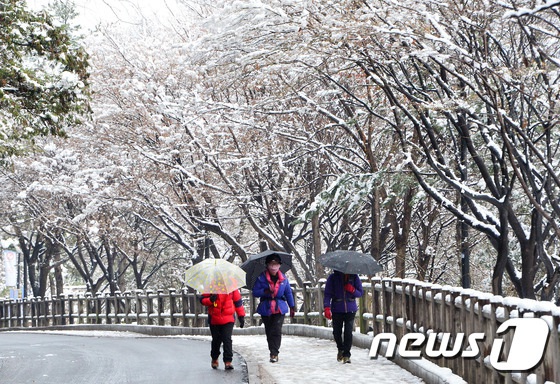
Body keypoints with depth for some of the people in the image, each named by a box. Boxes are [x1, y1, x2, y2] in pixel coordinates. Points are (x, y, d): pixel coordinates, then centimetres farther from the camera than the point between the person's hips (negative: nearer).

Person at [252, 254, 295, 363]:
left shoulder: (283, 278, 5)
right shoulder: (261, 278, -2)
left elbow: (288, 293, 15)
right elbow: (255, 292, -3)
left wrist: (292, 307, 15)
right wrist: (265, 291, -21)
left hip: (279, 308, 0)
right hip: (266, 308, 0)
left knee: (277, 331, -13)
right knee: (269, 332, 6)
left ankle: (274, 353, -13)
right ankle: (273, 352, 19)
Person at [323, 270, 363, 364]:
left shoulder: (354, 277, 4)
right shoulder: (332, 277, 0)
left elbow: (360, 293, 7)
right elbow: (327, 294, -2)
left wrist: (352, 290, -15)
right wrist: (327, 308, -15)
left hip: (350, 310, 0)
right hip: (337, 309, 0)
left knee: (348, 332, -9)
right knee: (337, 332, 5)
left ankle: (346, 355, -1)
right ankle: (340, 349, 33)